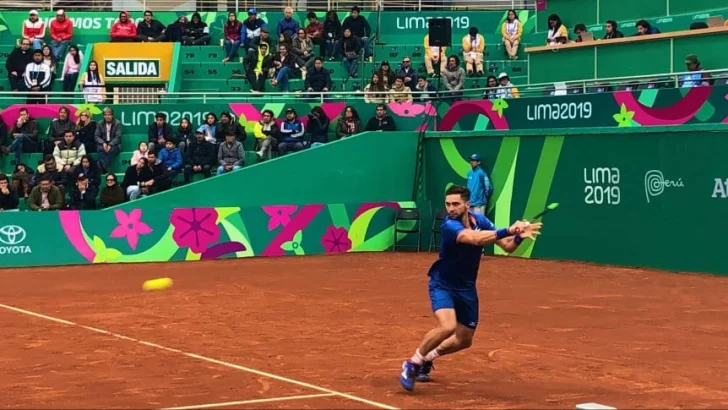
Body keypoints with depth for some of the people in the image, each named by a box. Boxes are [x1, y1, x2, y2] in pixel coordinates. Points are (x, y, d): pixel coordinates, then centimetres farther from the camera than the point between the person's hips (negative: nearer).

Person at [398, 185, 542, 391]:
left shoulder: (479, 220, -7)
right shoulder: (449, 226, -27)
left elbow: (507, 246, -5)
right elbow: (475, 239, -45)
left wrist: (519, 236, -26)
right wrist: (507, 230, -51)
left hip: (466, 288, 7)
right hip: (442, 285, -7)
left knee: (464, 340, 13)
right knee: (447, 327, -30)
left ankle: (426, 359, 37)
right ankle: (412, 364, -10)